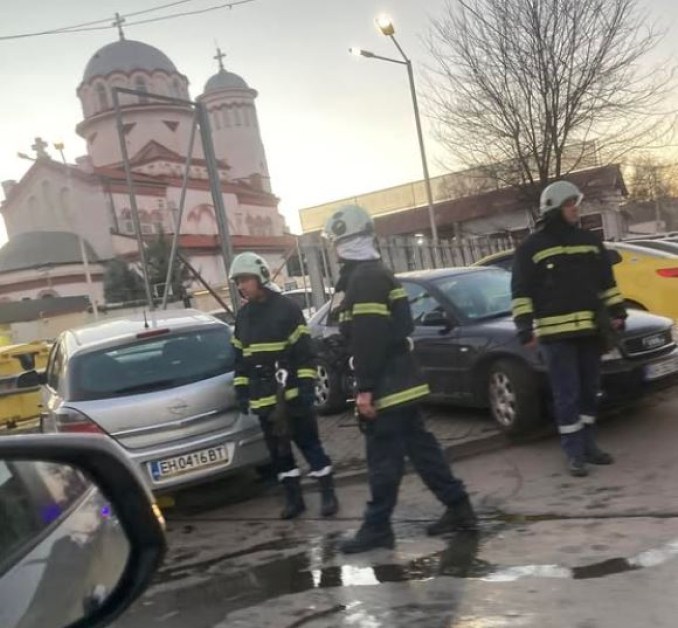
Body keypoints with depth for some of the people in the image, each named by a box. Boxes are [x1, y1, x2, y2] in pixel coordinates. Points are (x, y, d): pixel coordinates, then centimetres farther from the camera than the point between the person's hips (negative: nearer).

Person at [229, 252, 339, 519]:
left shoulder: (287, 307, -6)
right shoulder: (242, 316, 12)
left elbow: (304, 350, -9)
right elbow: (240, 358, 17)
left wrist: (307, 385, -14)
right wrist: (241, 390, 12)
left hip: (292, 393, -6)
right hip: (263, 398, 6)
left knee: (309, 444, 0)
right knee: (278, 450, 10)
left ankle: (328, 494, 11)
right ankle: (293, 497, 21)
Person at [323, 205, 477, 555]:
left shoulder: (364, 278, -15)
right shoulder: (376, 274, 17)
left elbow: (369, 339, -23)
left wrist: (365, 389, -22)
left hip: (386, 387, -10)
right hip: (400, 383, 10)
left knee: (383, 458, -2)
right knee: (420, 447, 13)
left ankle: (376, 528, 7)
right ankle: (458, 508, 19)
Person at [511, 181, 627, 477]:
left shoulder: (589, 241, 13)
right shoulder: (531, 248, -3)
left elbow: (607, 282, 19)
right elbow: (521, 292, -5)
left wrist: (617, 312, 12)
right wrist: (525, 328, -12)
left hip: (590, 329, 5)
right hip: (556, 333, -5)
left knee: (589, 391, 12)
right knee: (567, 394, -3)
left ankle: (588, 444, 24)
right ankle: (574, 453, 5)